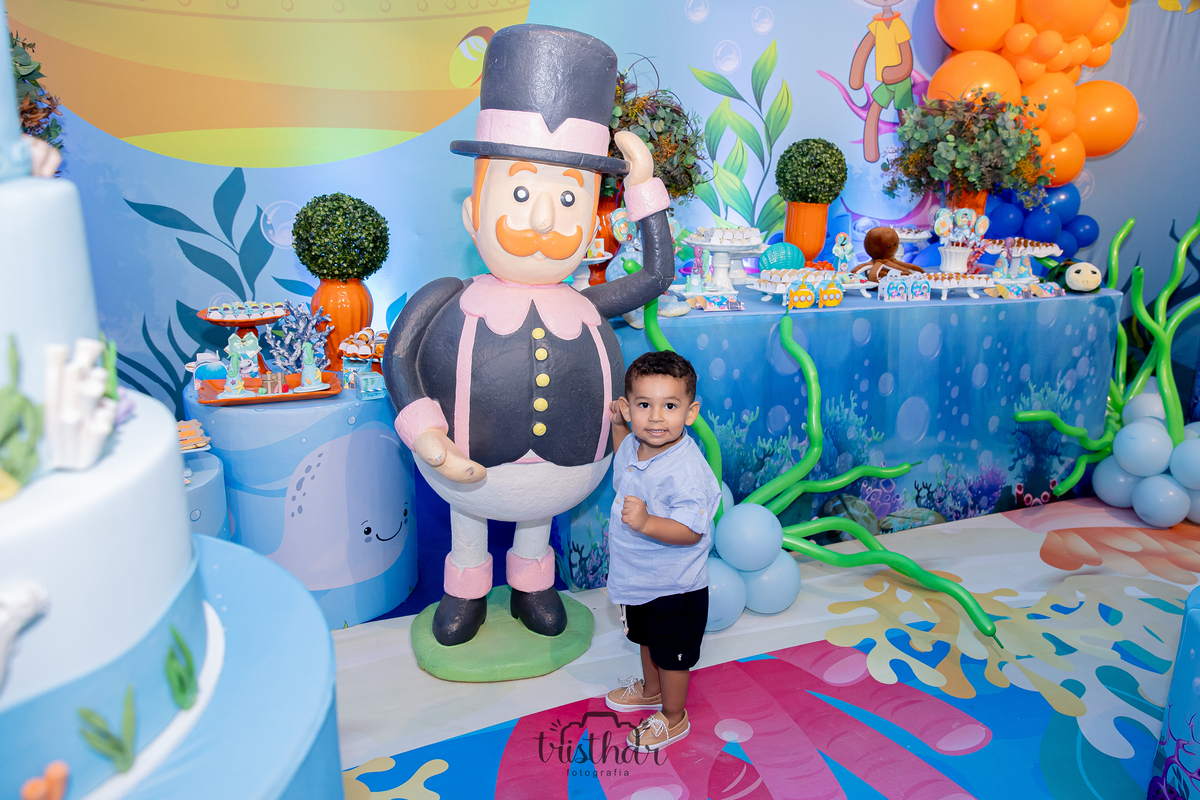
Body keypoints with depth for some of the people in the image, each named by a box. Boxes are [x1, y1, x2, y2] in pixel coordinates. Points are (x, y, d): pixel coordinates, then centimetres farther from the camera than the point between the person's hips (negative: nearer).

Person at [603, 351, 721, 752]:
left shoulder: (686, 470, -33)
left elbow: (691, 531, -32)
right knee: (646, 639, 30)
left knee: (672, 654, 14)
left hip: (674, 587, -8)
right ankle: (650, 690, 56)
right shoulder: (633, 446, -8)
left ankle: (673, 717, 38)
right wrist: (618, 425, 6)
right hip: (639, 578, 8)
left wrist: (646, 523, -45)